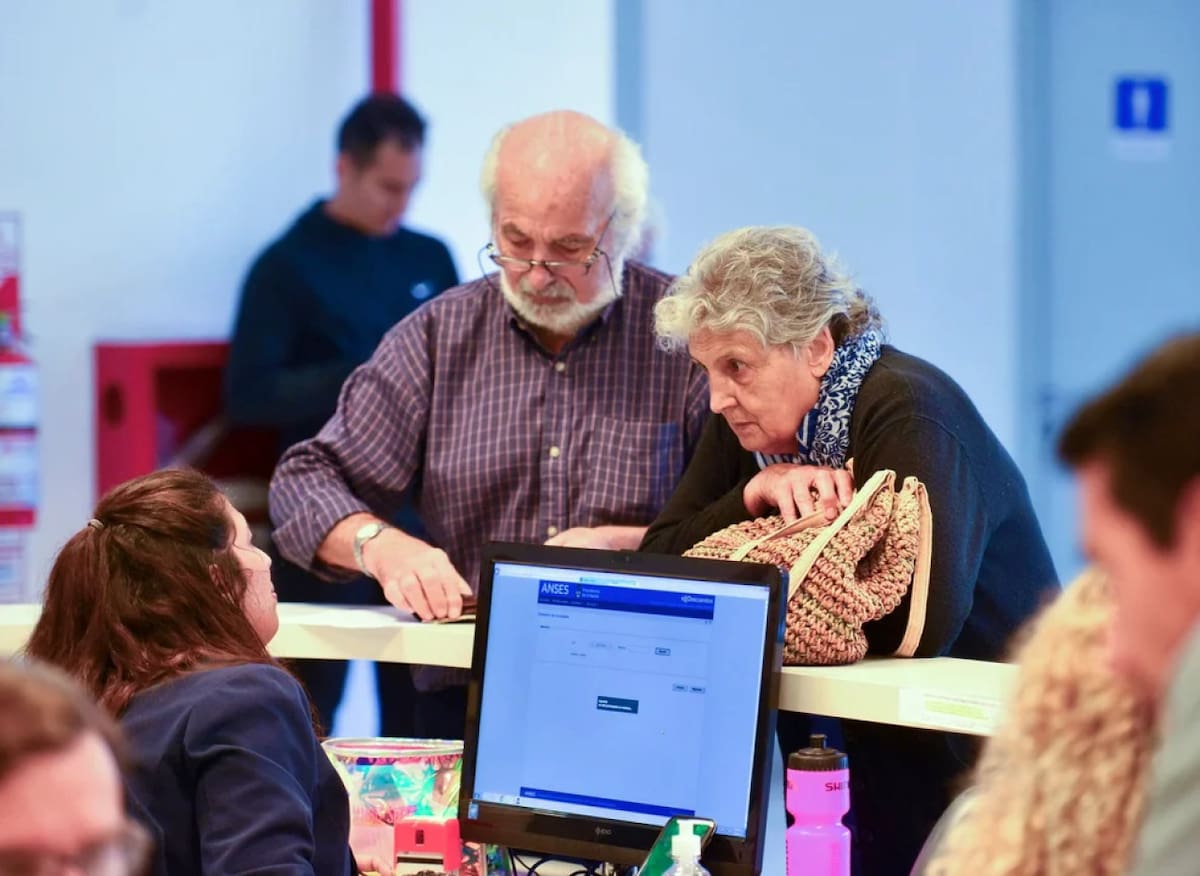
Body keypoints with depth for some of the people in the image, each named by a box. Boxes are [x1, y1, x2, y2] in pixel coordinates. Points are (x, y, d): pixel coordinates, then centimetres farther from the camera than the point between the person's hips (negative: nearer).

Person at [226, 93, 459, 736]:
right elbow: (246, 395, -11)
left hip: (421, 511, 5)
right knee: (308, 719, -4)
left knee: (424, 715, 5)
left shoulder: (430, 259, 13)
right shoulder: (288, 266, -2)